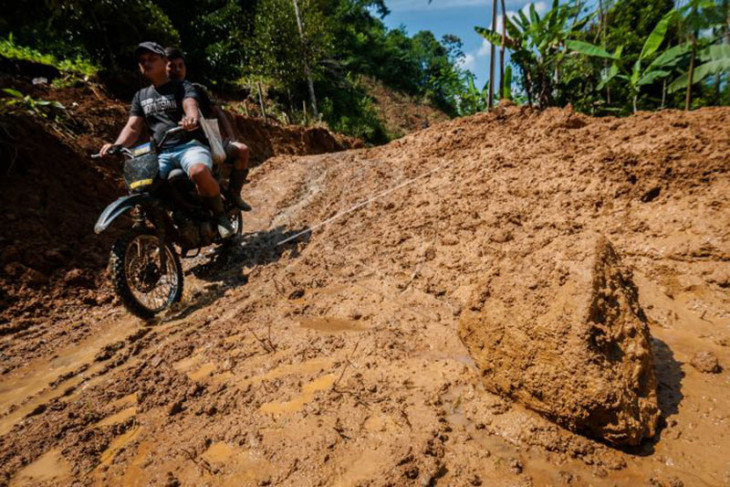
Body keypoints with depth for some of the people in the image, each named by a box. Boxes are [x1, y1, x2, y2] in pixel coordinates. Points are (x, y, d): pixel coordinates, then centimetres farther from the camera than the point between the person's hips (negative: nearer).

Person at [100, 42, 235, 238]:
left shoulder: (182, 87, 9)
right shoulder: (140, 96, 23)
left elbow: (190, 106, -14)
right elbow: (132, 128, 14)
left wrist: (191, 118, -41)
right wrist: (116, 145, -8)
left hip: (190, 145, -5)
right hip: (161, 153, 5)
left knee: (199, 172, -38)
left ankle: (220, 215, -16)